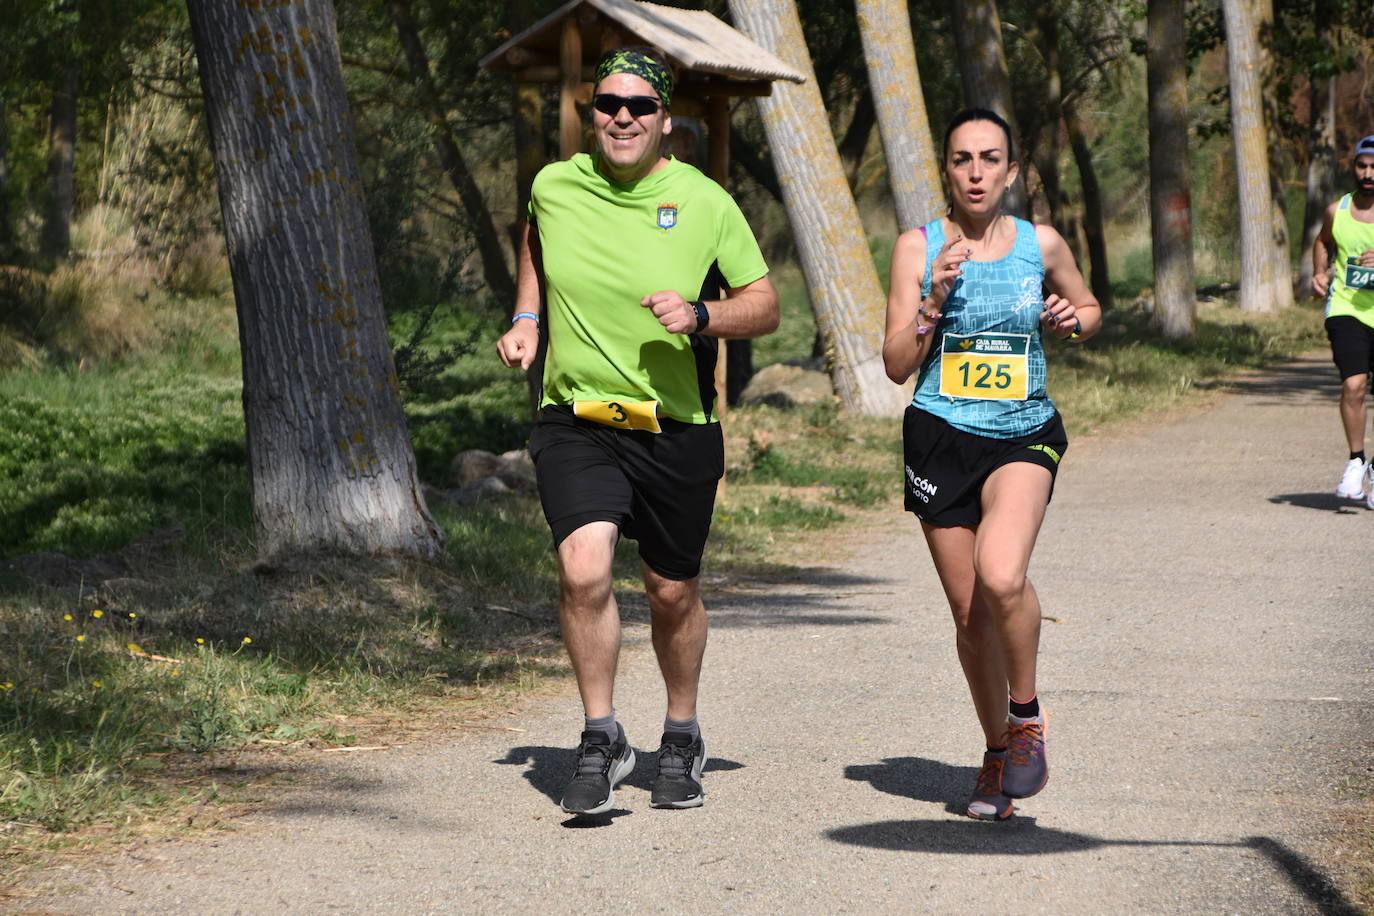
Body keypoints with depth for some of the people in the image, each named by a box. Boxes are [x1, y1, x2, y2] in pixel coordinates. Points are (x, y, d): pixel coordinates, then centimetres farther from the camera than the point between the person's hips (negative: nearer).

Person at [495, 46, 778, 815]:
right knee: (584, 572, -20)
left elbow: (765, 306, 0)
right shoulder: (554, 187, -1)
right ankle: (602, 739, -2)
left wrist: (700, 316, -18)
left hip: (678, 429, 0)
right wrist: (527, 320, 11)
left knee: (673, 593, 11)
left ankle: (682, 737, 36)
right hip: (576, 420, 0)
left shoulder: (706, 203, -6)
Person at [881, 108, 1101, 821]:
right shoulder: (918, 247, 0)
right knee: (970, 614, 5)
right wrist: (936, 298, -16)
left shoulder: (1041, 246, 3)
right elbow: (897, 364, -3)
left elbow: (1088, 308, 22)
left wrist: (1071, 321, 0)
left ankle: (1027, 715, -3)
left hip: (1024, 436, -1)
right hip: (941, 438, 1)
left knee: (1000, 577, -27)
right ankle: (998, 753, 26)